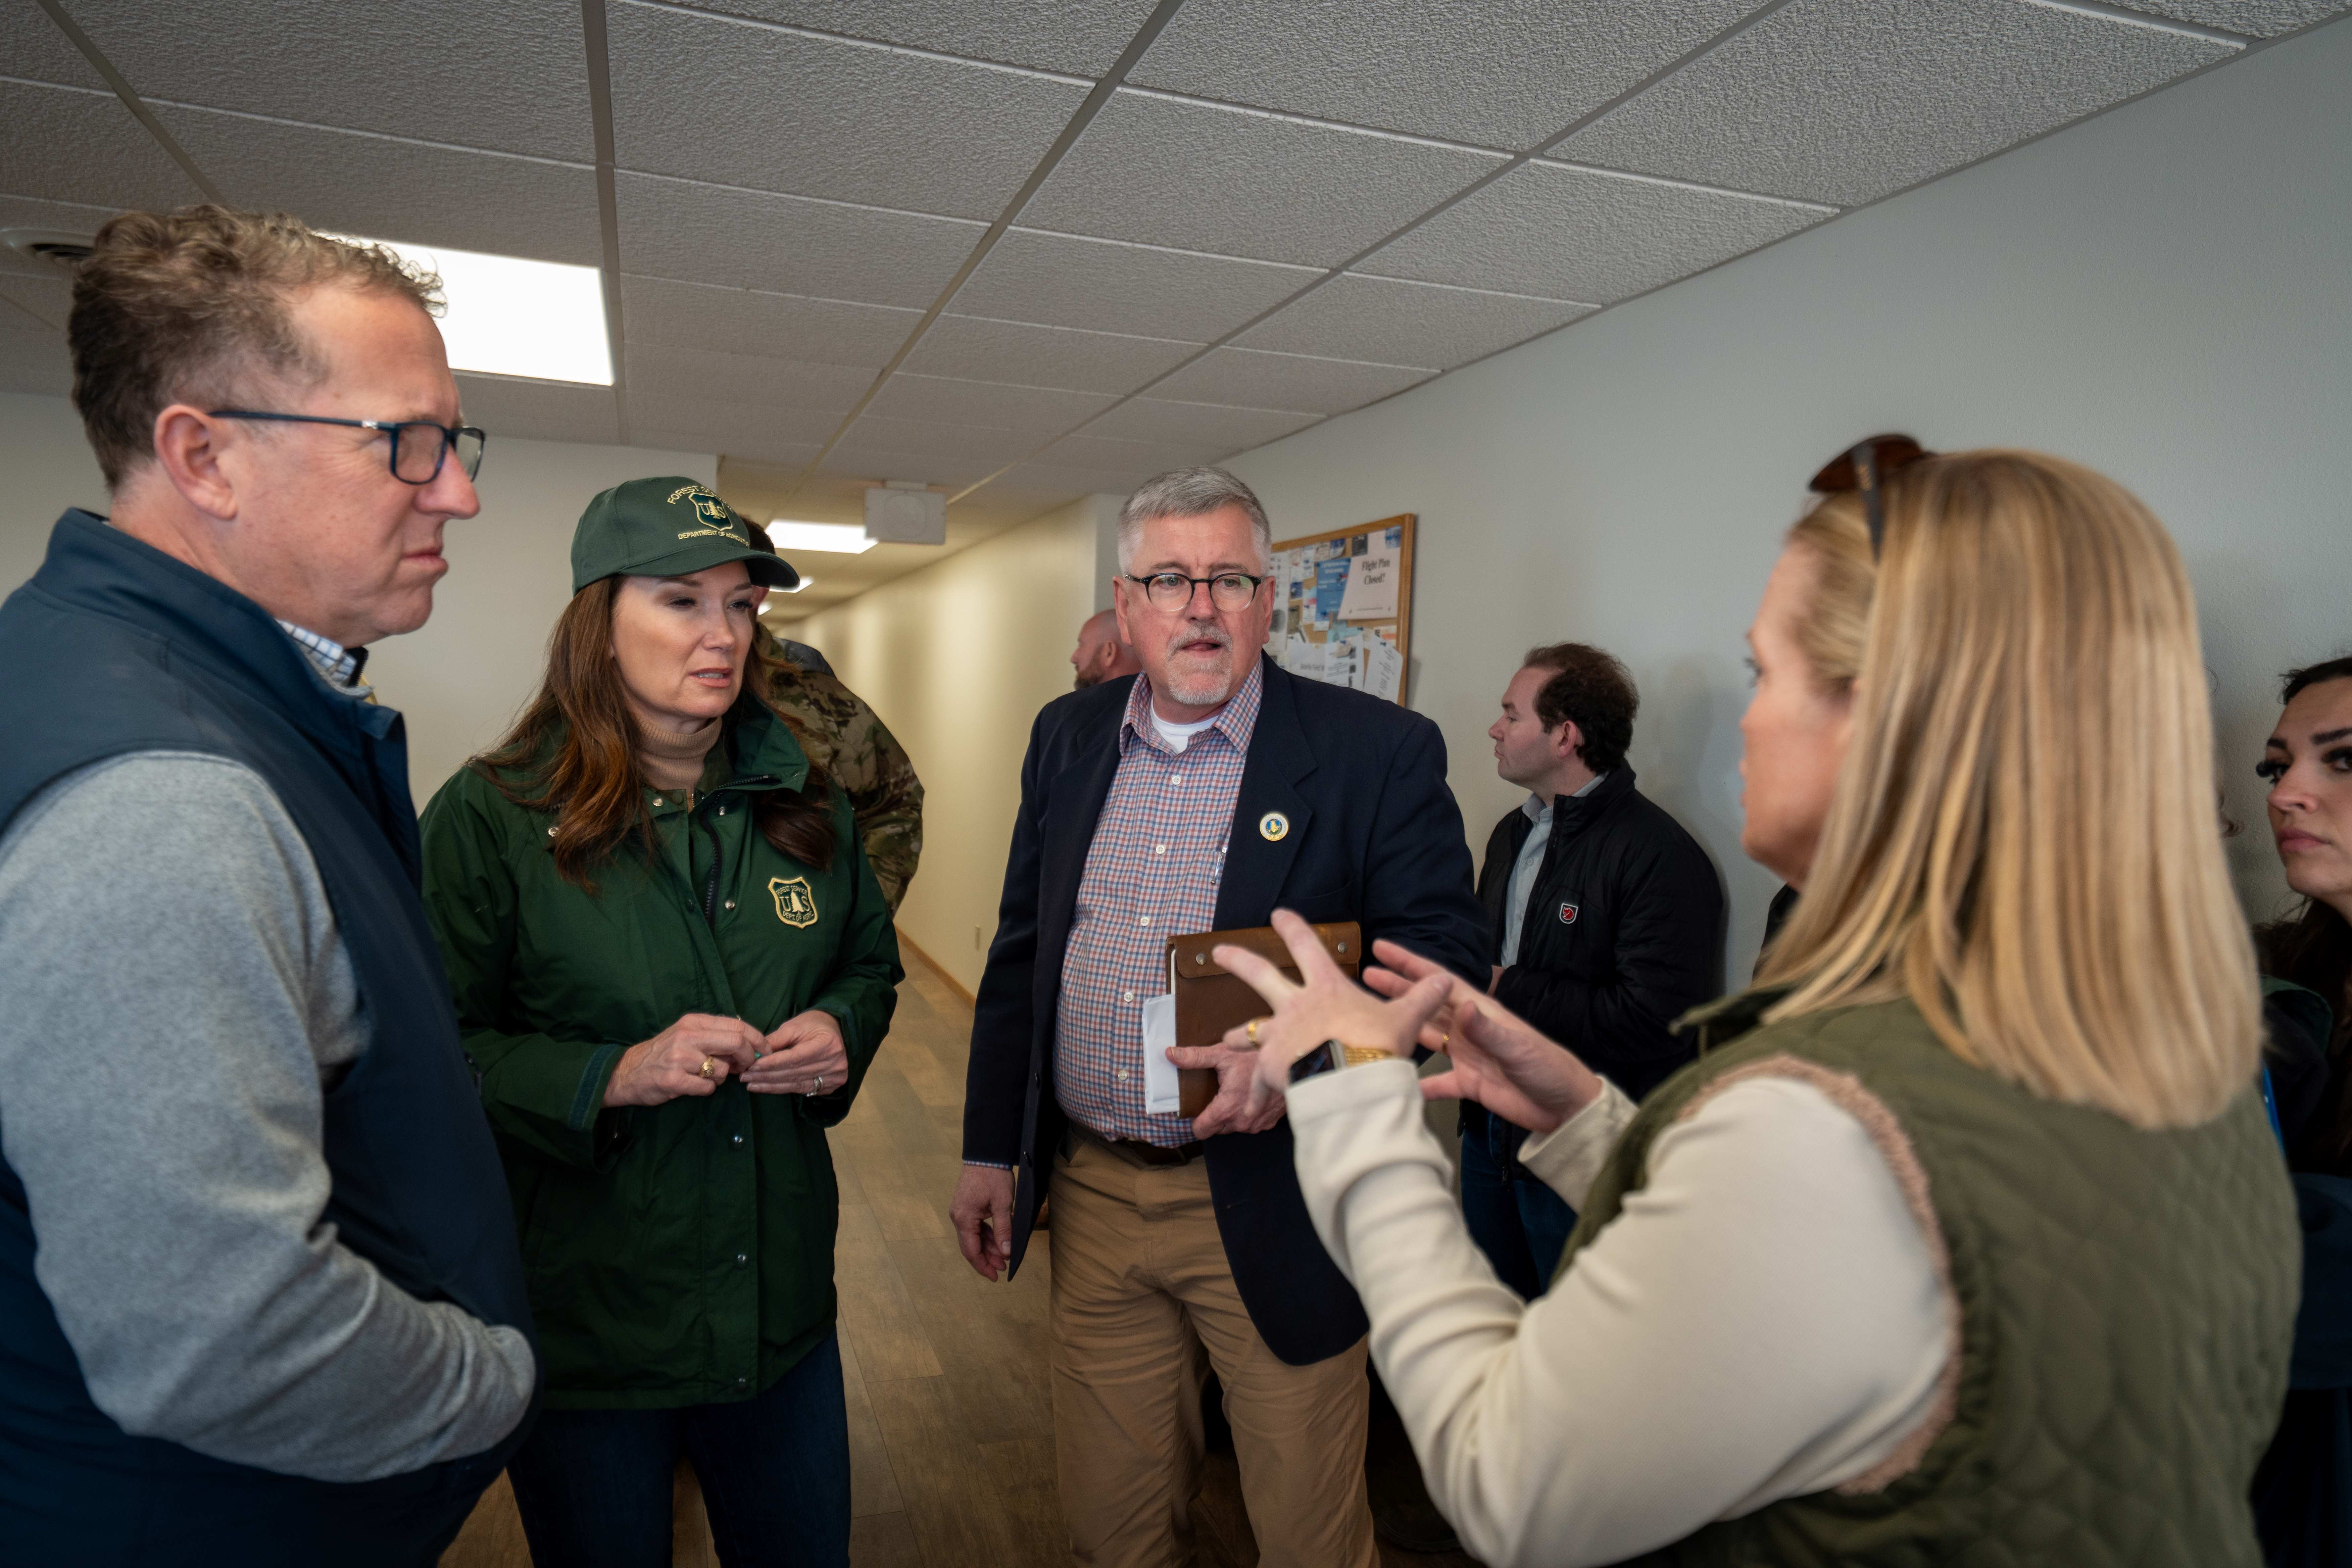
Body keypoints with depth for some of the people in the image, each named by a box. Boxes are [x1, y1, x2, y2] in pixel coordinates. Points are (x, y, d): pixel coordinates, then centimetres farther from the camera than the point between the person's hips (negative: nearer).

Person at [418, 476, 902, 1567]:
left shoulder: (802, 802, 3)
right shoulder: (491, 815, -11)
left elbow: (870, 961, 14)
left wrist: (841, 1030, -6)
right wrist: (615, 1075, -24)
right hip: (584, 1320, -4)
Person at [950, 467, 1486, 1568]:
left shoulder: (1378, 752, -10)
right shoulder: (1068, 738, 5)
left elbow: (1447, 955, -10)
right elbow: (1019, 951, 11)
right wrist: (990, 1147, 10)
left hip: (1271, 1214, -4)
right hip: (1091, 1198, 4)